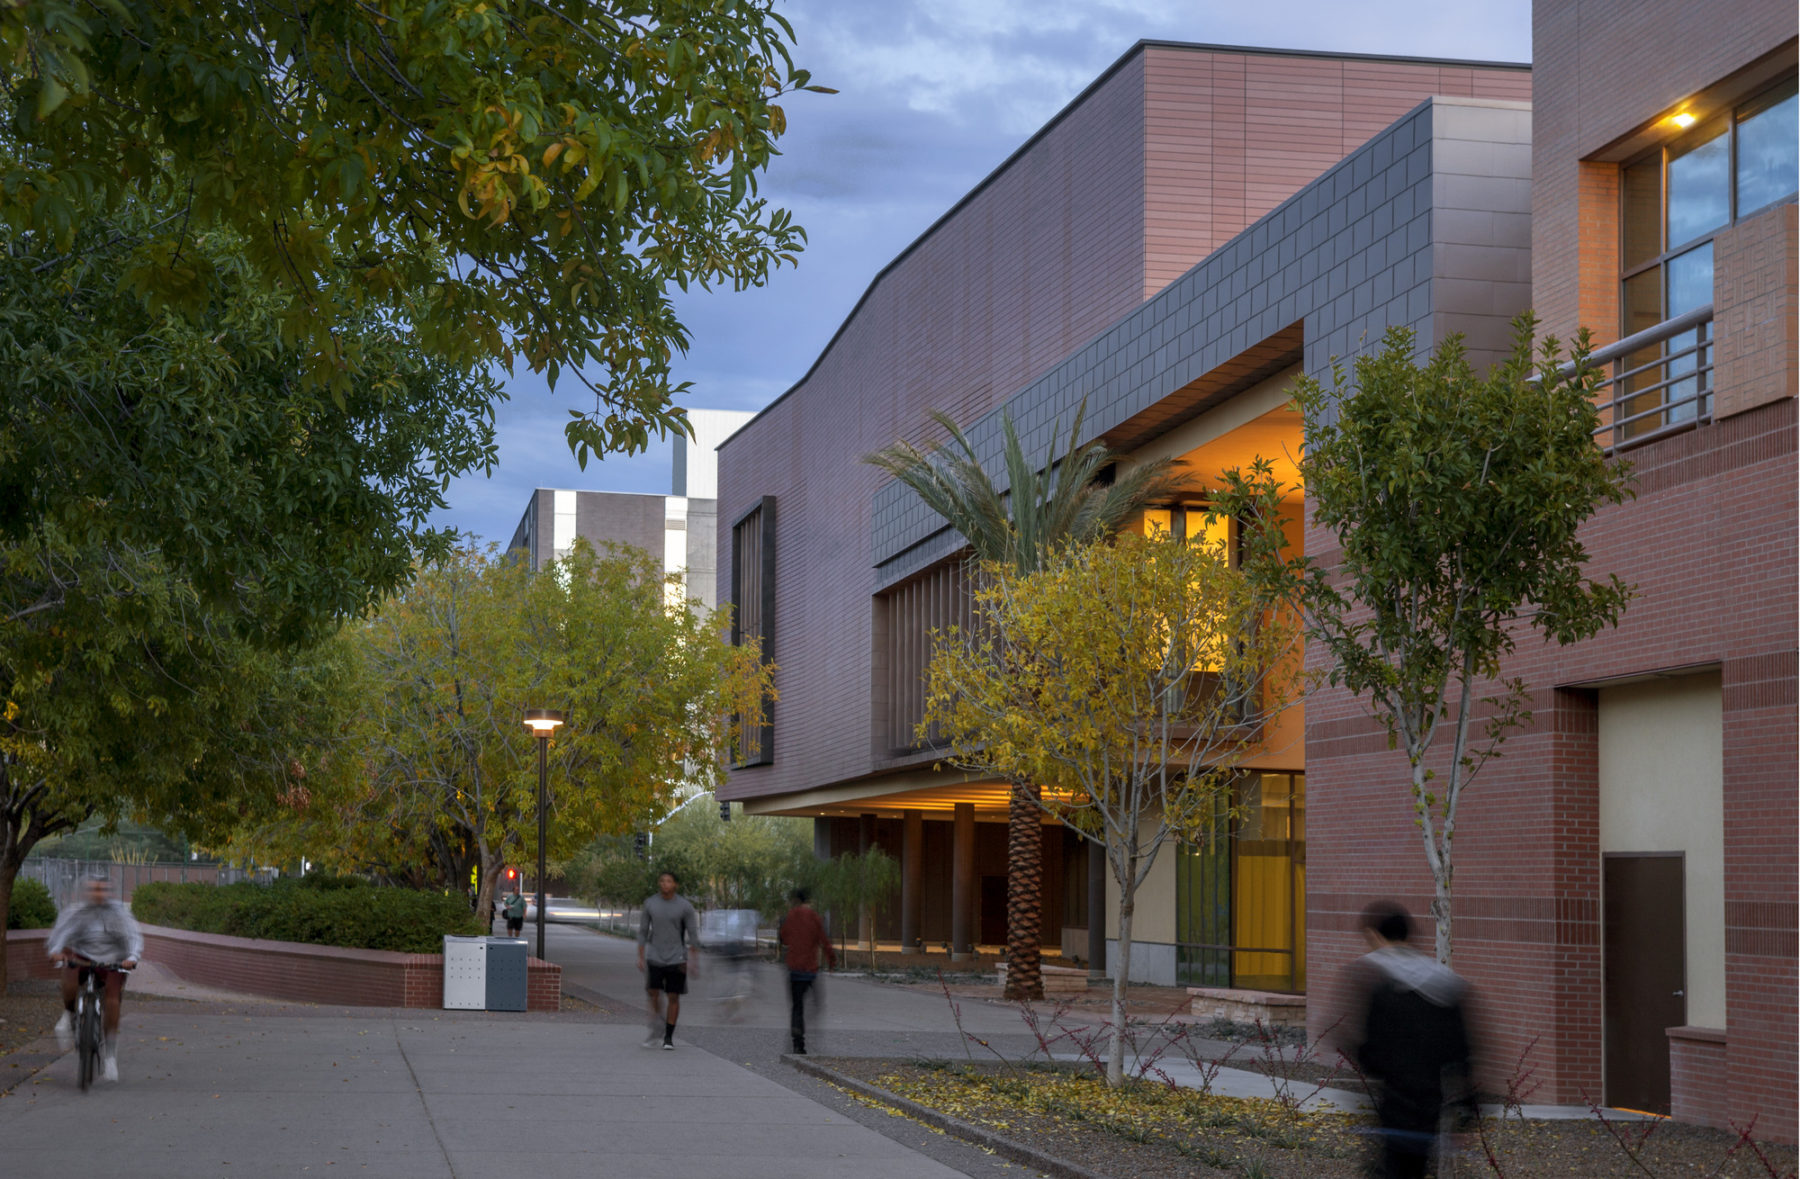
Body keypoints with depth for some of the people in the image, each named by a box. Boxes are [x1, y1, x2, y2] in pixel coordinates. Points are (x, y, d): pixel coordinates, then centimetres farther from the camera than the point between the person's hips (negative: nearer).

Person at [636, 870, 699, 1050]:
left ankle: (668, 1038, 9)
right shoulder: (650, 904, 1)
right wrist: (640, 956, 3)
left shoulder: (684, 906, -5)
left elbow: (693, 934, -2)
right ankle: (657, 1022, 19)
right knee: (653, 992, -9)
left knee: (673, 997, -1)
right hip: (655, 957, 1)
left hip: (676, 959, -1)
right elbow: (643, 931, 8)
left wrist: (694, 961, -7)